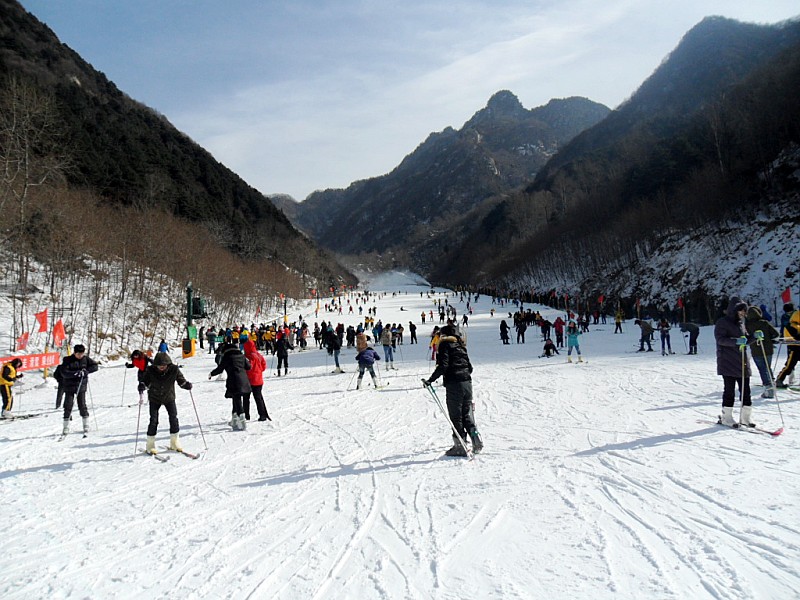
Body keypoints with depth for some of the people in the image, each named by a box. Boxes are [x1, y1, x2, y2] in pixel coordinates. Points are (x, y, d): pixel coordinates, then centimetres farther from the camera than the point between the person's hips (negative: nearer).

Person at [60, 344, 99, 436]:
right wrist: (75, 373, -29)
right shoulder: (67, 360, -7)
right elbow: (63, 373, -15)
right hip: (69, 386, -1)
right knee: (68, 406, -1)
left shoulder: (85, 359, 1)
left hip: (81, 385, 1)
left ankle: (86, 425, 11)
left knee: (82, 405, -1)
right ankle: (66, 428, 7)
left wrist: (86, 371, -15)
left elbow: (95, 366, 2)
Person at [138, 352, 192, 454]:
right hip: (154, 399, -1)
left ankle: (174, 443, 15)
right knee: (153, 421, -5)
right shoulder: (150, 370, -20)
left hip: (169, 398, 1)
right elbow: (145, 381, -9)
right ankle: (150, 446, 9)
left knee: (174, 419, -1)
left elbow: (181, 380, -8)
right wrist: (142, 386, -30)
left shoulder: (174, 370, -19)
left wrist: (187, 385, -28)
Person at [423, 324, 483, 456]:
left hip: (454, 384, -7)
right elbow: (469, 367, 18)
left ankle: (461, 446, 1)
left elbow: (443, 366, -14)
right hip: (467, 382, 7)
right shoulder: (460, 345, 18)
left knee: (456, 416, 0)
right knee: (467, 414, 14)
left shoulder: (445, 344, -1)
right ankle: (476, 438, 2)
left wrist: (430, 380, -10)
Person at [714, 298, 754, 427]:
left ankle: (745, 417, 15)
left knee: (745, 390, 6)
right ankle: (726, 417, 5)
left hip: (743, 362, 7)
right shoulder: (723, 323, -6)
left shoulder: (740, 322, 17)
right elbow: (720, 339, -17)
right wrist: (736, 341, -31)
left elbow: (745, 338, 24)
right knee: (729, 389, -4)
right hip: (728, 362, -7)